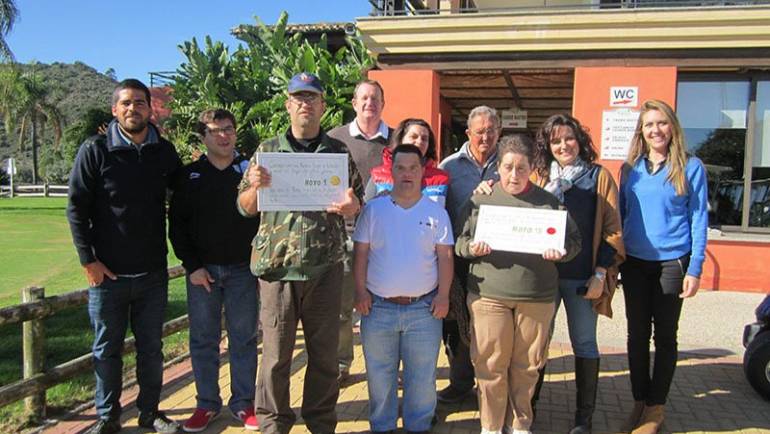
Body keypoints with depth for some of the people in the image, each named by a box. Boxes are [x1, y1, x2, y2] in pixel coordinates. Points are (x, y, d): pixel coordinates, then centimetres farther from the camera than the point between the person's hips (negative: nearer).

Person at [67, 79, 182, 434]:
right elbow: (77, 208, -5)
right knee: (107, 349, 10)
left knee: (151, 348, 12)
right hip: (107, 272, -2)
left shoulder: (165, 152, 3)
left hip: (153, 272, 2)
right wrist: (88, 259, -9)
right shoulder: (95, 150, -5)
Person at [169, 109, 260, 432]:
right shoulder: (189, 175, 4)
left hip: (243, 270, -1)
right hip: (202, 270, 1)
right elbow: (176, 224, 3)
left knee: (244, 340, 6)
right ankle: (207, 404, 21)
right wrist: (192, 266, -4)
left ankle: (243, 403, 19)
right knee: (203, 341, 8)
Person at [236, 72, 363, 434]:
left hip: (325, 269, 1)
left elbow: (357, 203, 12)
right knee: (276, 353, 6)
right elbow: (244, 207, 8)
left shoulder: (339, 152, 9)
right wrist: (256, 186, -14)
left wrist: (351, 207, -12)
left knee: (324, 352, 10)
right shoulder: (267, 151, 8)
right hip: (277, 267, -1)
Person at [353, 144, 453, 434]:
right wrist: (361, 290, -5)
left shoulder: (436, 212, 4)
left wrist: (443, 294, -6)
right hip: (378, 307, 1)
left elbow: (445, 257, 3)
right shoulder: (373, 209, 3)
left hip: (424, 309, 0)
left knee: (422, 377, 8)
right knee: (379, 376, 12)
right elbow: (361, 253, 3)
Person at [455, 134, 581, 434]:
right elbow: (459, 241, 7)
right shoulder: (480, 199, 6)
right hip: (489, 294, -1)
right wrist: (471, 248, -14)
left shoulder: (548, 202, 7)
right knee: (490, 364, 4)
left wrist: (561, 251, -11)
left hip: (537, 297, 1)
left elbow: (574, 239, 10)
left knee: (527, 365, 10)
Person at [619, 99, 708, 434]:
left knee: (665, 335, 8)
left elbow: (699, 219, -4)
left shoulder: (690, 167, -3)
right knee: (637, 334, 9)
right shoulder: (630, 168, 6)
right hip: (634, 262, 3)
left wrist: (695, 269, -10)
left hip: (672, 262, -3)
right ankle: (639, 402, 23)